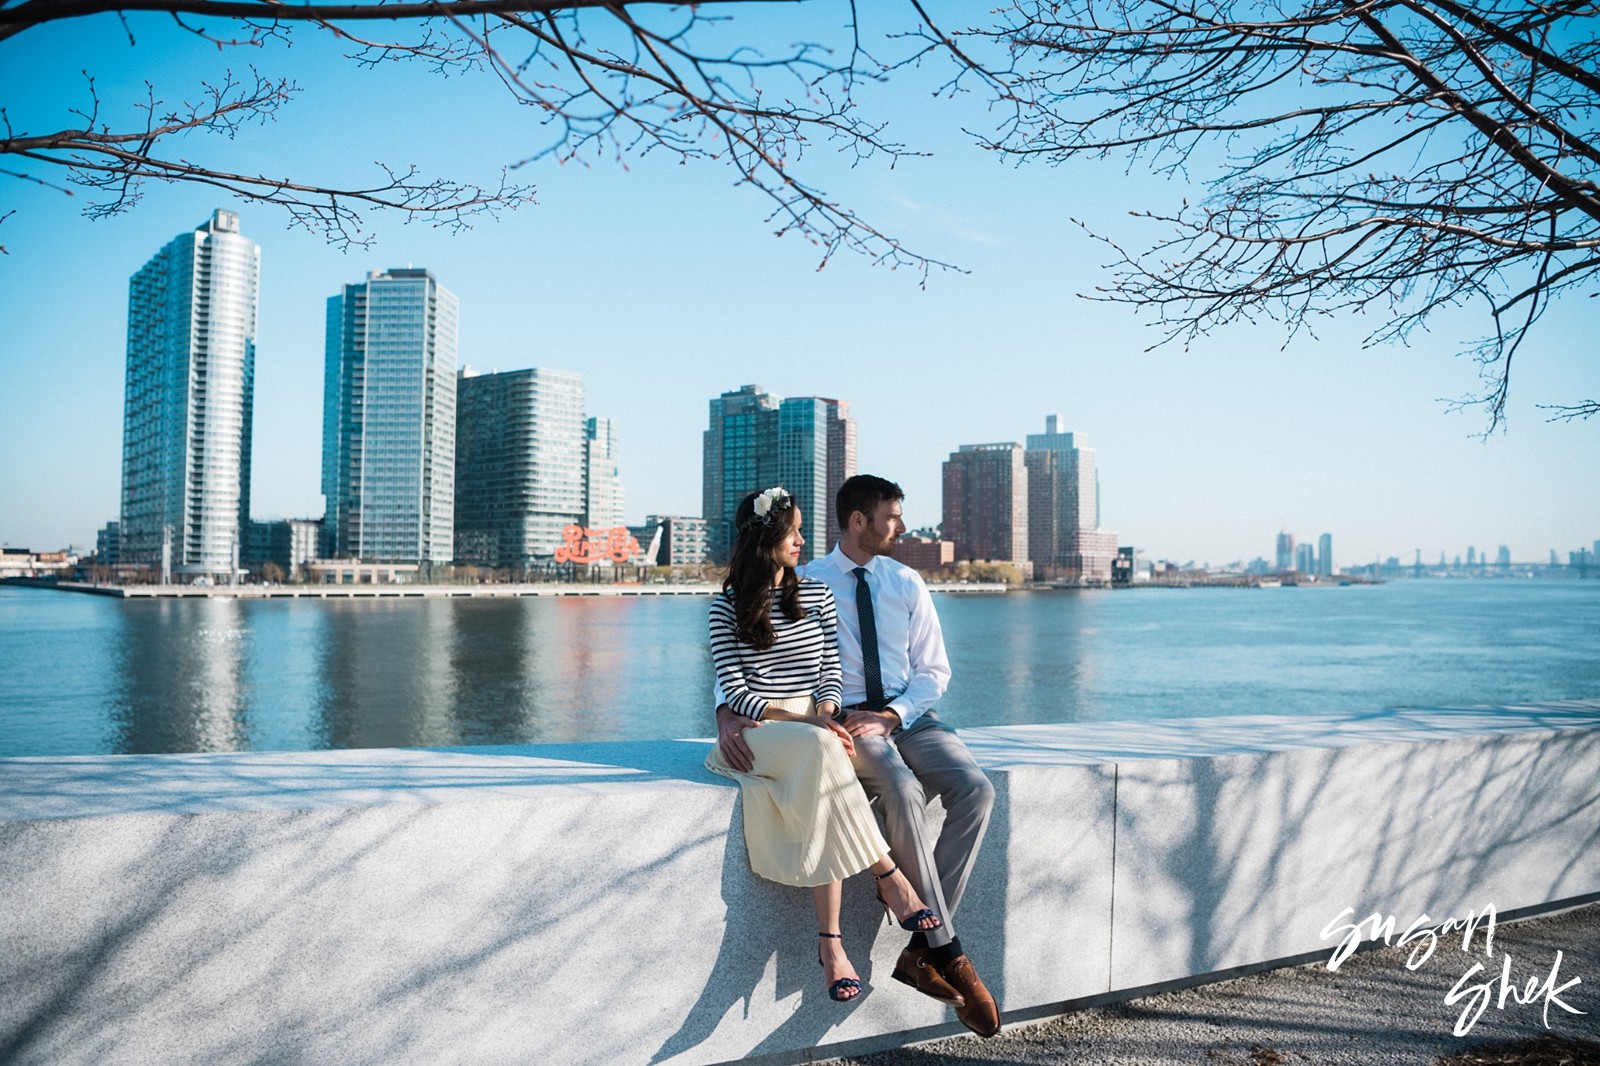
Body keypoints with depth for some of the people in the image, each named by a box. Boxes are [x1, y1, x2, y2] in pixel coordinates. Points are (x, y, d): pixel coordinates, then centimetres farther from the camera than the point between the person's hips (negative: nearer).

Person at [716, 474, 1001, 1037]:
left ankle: (921, 951, -20)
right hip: (846, 719, -4)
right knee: (903, 791, -35)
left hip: (908, 715, 4)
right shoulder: (805, 584, 2)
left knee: (975, 790, -24)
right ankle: (949, 954, -25)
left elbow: (933, 670, 8)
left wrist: (890, 715, -11)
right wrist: (728, 712, -24)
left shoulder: (907, 583, 11)